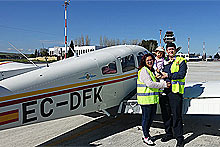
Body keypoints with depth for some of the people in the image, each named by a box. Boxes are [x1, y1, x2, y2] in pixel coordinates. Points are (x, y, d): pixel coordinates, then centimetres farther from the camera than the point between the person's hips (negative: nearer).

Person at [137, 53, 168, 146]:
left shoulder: (151, 70, 18)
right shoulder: (143, 70, -12)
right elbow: (149, 83, -21)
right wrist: (163, 84, -19)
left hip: (153, 99, 9)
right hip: (146, 99, -9)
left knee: (151, 116, 16)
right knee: (146, 117, 1)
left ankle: (146, 134, 32)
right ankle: (146, 138, 14)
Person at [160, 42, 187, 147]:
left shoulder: (181, 61, 3)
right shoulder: (164, 61, 17)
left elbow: (182, 74, -11)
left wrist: (168, 75, -14)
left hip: (175, 91, -5)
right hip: (164, 91, 5)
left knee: (176, 115, -4)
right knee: (165, 114, 12)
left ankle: (179, 138, 8)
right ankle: (169, 133, 29)